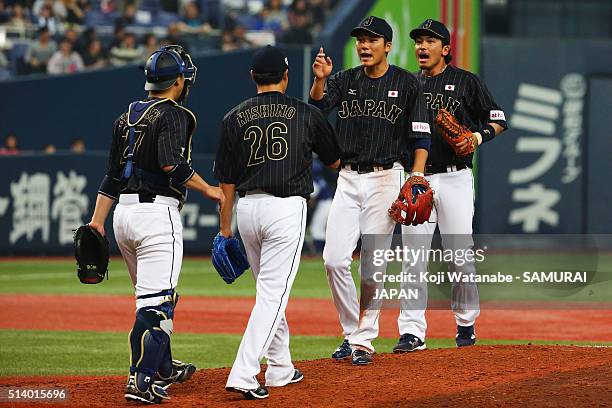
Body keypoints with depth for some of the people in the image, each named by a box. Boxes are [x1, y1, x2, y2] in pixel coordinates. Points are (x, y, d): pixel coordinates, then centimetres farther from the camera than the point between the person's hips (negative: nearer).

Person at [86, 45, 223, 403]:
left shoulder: (127, 117, 17)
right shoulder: (173, 115, -7)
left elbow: (112, 175, 17)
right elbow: (172, 164, -22)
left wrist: (98, 221, 16)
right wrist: (208, 190, -10)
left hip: (123, 213, 8)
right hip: (157, 213, -8)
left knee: (154, 296, 22)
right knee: (157, 302, -11)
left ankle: (164, 368, 33)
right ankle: (142, 381, -19)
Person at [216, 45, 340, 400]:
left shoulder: (235, 118, 7)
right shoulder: (306, 114, 2)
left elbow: (227, 180, 8)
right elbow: (335, 161, 17)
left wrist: (225, 227, 16)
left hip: (247, 208, 4)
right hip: (286, 209, -4)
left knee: (271, 291, 20)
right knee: (274, 294, -6)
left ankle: (280, 369, 26)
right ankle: (243, 375, -18)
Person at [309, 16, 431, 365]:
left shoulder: (406, 84, 0)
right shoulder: (345, 81, 8)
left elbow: (421, 136, -3)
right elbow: (318, 105, -11)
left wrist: (416, 178, -15)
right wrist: (320, 79, -32)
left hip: (385, 179, -3)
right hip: (348, 179, 3)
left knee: (373, 264, -3)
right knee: (335, 260, -4)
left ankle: (364, 340, 5)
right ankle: (352, 332, 12)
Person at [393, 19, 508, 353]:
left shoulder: (466, 82, 3)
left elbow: (498, 120, 5)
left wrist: (478, 137, -14)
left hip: (454, 178, -2)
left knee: (461, 256, 0)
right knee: (413, 258, -3)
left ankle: (465, 324, 17)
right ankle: (412, 332, -4)